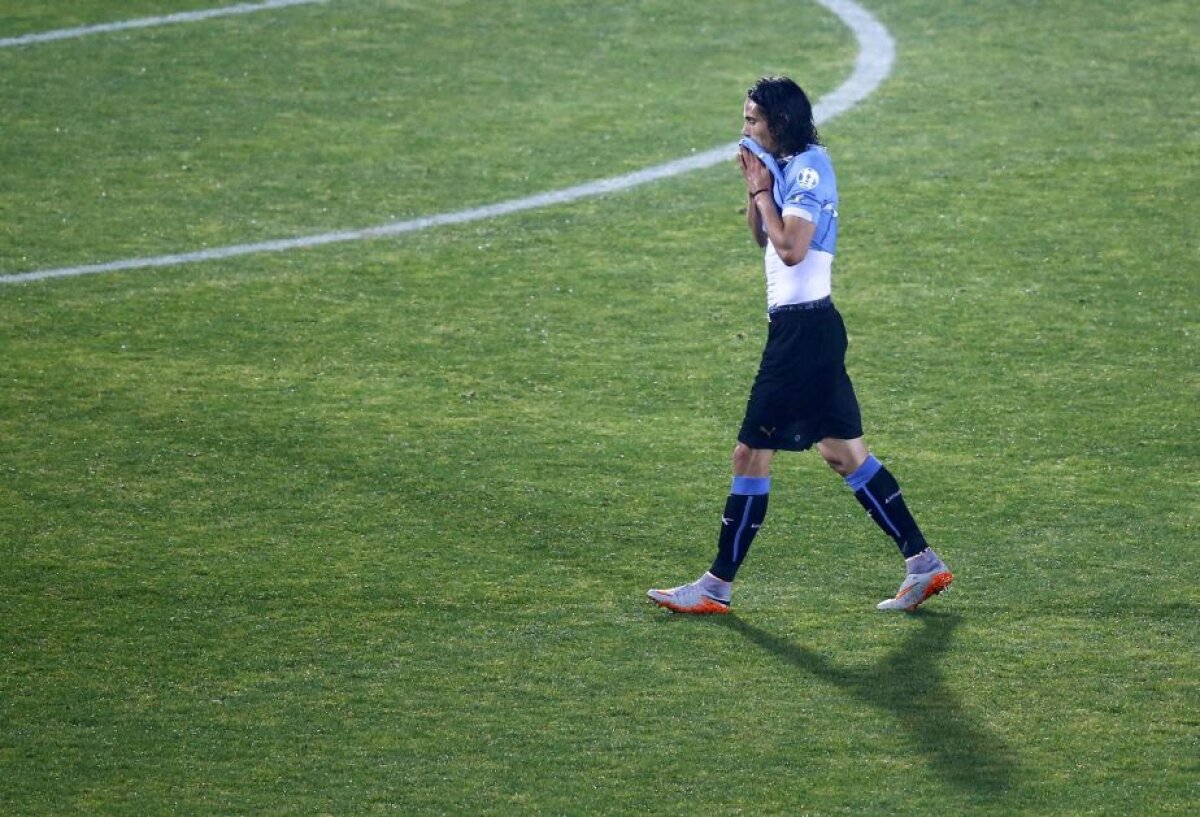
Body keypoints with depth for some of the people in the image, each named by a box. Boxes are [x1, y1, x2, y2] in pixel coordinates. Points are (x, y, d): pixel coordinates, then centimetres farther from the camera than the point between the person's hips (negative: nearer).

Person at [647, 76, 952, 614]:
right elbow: (763, 238, 22)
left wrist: (762, 191, -12)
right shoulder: (789, 166, 14)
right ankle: (923, 564, 14)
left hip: (802, 328, -10)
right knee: (844, 453, 12)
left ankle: (717, 588, 1)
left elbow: (790, 248, -24)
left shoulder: (808, 169, -15)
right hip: (808, 327, 10)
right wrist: (755, 187, 7)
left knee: (752, 455, -5)